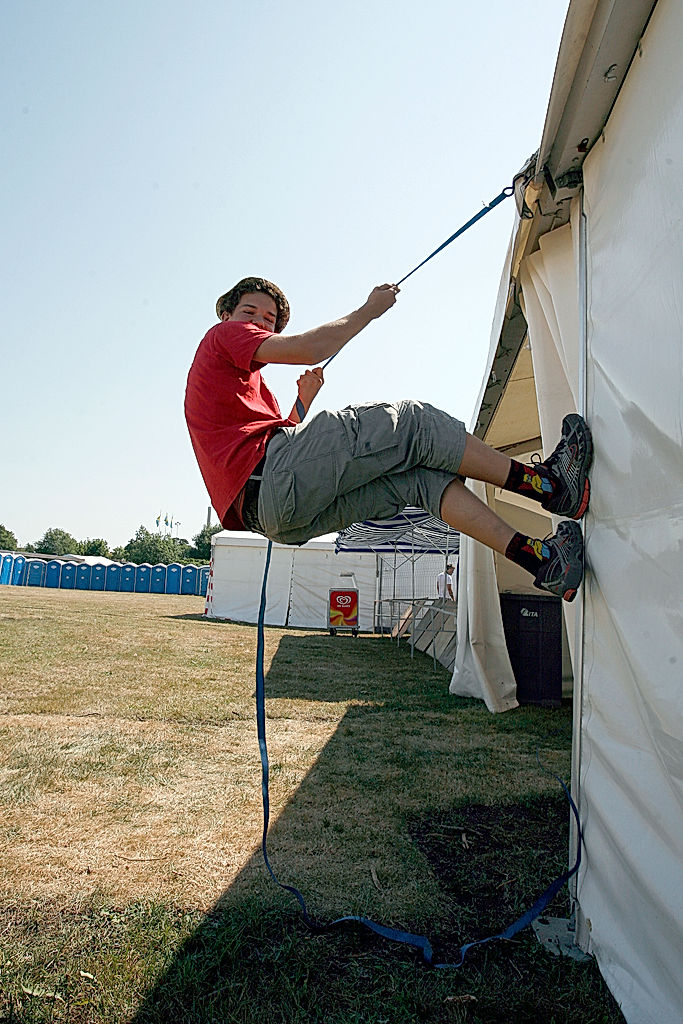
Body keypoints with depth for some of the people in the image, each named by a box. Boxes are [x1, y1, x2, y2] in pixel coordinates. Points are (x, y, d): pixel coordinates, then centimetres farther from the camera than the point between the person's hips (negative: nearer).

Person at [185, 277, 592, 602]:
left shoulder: (249, 381, 38)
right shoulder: (224, 335, 11)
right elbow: (310, 349, -3)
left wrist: (304, 400, 28)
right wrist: (370, 310, 9)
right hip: (275, 476, -9)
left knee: (420, 475, 1)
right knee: (411, 423, -9)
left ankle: (535, 555, -10)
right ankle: (543, 481, -7)